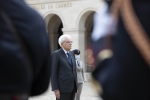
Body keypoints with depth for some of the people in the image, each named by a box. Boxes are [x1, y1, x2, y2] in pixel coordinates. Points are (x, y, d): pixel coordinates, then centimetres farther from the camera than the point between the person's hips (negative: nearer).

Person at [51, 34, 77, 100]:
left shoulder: (71, 54, 14)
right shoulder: (56, 54, -6)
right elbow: (53, 73, -9)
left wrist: (75, 86, 14)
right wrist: (55, 89, -14)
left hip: (72, 87, 7)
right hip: (63, 88, -7)